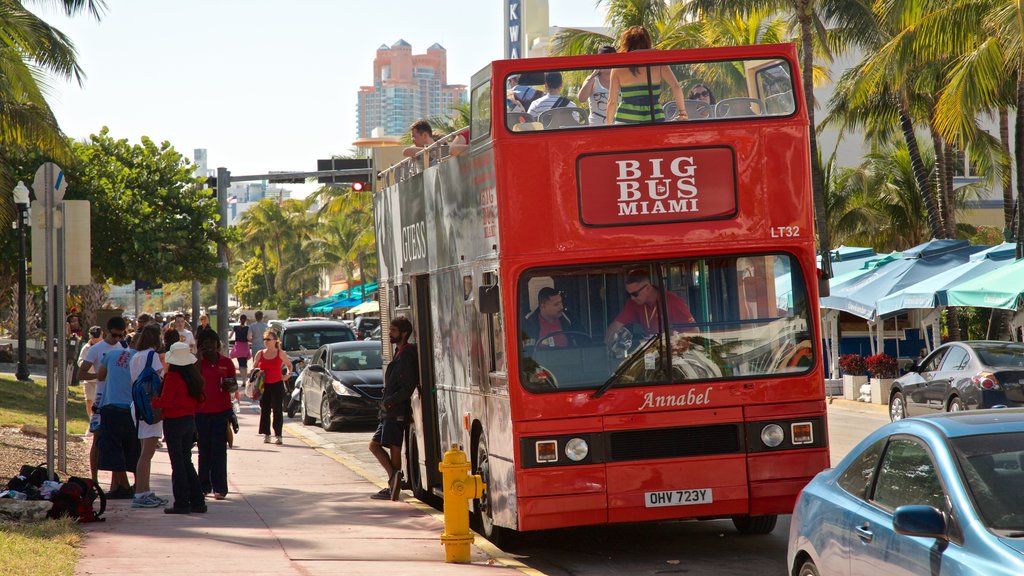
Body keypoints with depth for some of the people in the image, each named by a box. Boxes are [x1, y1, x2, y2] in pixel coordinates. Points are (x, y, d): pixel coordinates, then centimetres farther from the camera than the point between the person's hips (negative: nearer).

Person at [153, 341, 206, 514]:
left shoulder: (173, 377, -16)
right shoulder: (194, 376, 4)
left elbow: (164, 401, -17)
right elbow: (199, 399, 9)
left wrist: (152, 401, -1)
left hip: (174, 421, -7)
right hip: (190, 420, 7)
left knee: (178, 463, 0)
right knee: (186, 461, 15)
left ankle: (181, 503, 2)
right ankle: (197, 501, 14)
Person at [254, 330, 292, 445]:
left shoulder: (280, 353, 1)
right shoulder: (260, 354, 6)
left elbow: (289, 365, 13)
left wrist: (288, 374, -3)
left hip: (277, 384, -2)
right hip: (264, 385, 2)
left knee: (277, 410, -3)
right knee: (264, 410, 4)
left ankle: (278, 435, -1)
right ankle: (266, 435, 11)